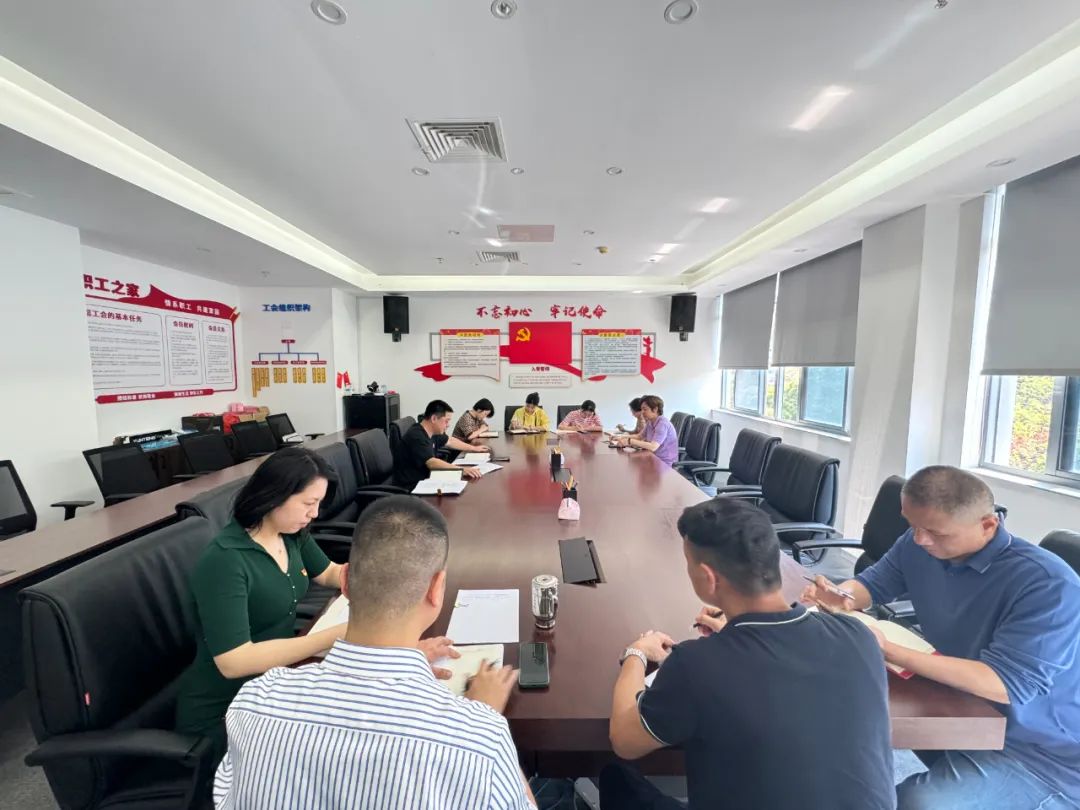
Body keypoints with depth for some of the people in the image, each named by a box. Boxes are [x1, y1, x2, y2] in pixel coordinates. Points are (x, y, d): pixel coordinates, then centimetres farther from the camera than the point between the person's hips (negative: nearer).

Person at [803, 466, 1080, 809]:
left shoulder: (1048, 585, -26)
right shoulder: (918, 544, -8)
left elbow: (1006, 684, -30)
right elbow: (873, 582, 4)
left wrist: (887, 651, -38)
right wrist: (839, 598, -20)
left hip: (1039, 751, -6)